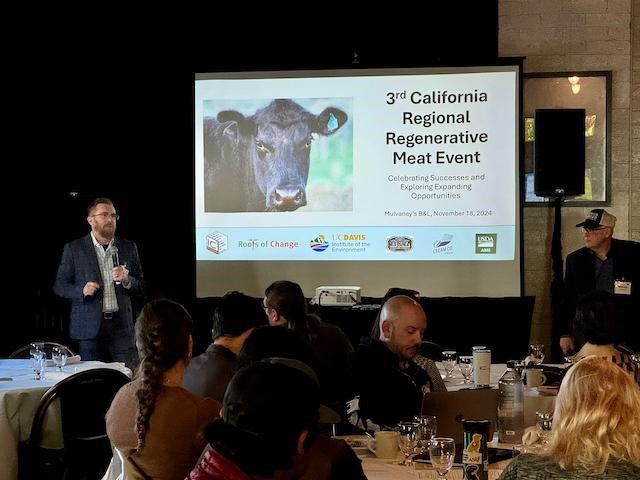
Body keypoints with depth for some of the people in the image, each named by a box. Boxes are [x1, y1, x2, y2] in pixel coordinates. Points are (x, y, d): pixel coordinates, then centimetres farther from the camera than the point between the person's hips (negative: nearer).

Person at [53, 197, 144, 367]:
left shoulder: (128, 247, 11)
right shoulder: (74, 249, 4)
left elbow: (141, 286, 14)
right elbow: (59, 286, 5)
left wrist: (126, 280, -8)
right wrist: (82, 290, -14)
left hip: (122, 326, 2)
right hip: (90, 326, -2)